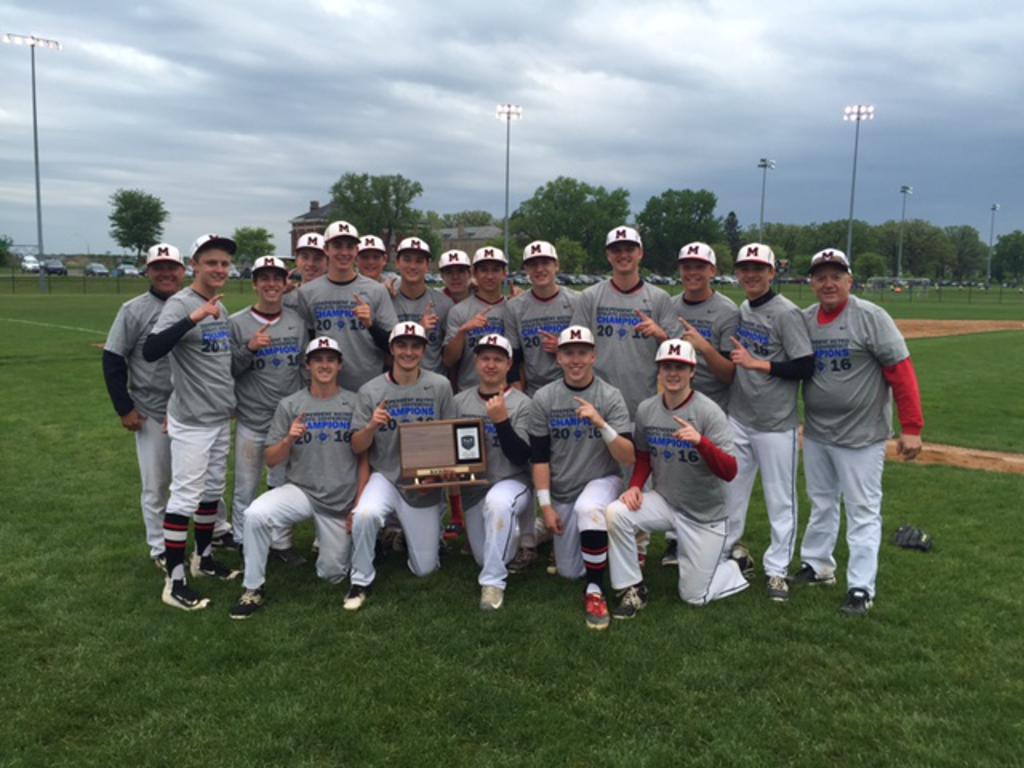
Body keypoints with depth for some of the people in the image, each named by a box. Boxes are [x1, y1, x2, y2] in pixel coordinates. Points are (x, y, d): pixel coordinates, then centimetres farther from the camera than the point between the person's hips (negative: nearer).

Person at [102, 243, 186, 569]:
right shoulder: (134, 310, -6)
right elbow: (113, 360, -6)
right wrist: (124, 408, -9)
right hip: (152, 413, -3)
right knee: (156, 485, 6)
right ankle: (160, 549, 20)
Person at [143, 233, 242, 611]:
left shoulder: (220, 307, 10)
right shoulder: (180, 304, -16)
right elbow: (150, 352, -32)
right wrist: (193, 318, -41)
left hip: (221, 419, 8)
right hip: (191, 422, -8)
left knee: (212, 491, 18)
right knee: (185, 496, -5)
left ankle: (204, 557, 33)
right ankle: (174, 581, 2)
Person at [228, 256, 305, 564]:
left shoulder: (298, 321, 6)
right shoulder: (237, 323, -4)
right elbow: (228, 370, -5)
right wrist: (249, 348, -21)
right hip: (251, 420, -3)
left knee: (283, 485, 13)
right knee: (246, 489, 6)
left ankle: (281, 543, 26)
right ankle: (243, 545, 21)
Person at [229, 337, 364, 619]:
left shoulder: (355, 404, -1)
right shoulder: (289, 405, 0)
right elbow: (271, 461, 0)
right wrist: (289, 440, -20)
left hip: (343, 501, 0)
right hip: (300, 490, 0)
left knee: (332, 575, 4)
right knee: (256, 514, -29)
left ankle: (337, 542, 39)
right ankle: (253, 590, -10)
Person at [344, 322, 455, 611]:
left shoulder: (440, 386, -4)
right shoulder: (370, 391, -4)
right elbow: (357, 447, -2)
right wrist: (372, 426, -23)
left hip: (425, 485, 1)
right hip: (385, 477, -1)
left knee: (424, 568, 5)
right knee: (366, 513, -35)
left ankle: (408, 533, 40)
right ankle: (361, 582, -9)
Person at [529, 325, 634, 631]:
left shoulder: (611, 397, -10)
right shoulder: (543, 398, -6)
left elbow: (629, 458, -17)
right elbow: (539, 457, -2)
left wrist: (601, 424, -31)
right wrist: (546, 506, -7)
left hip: (602, 481, -3)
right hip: (561, 493, 3)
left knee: (588, 510, -39)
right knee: (569, 571, 9)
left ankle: (595, 591, -20)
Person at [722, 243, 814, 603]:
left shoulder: (786, 313, -12)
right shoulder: (740, 311, 10)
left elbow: (806, 367, -17)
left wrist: (756, 363, -20)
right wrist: (732, 357, 5)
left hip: (775, 424, -7)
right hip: (738, 418, 7)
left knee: (780, 499, 2)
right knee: (729, 490, 15)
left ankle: (777, 570, 14)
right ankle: (729, 553, 30)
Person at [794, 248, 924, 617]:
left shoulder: (871, 317, -13)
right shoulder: (804, 320, 2)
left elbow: (901, 371, -15)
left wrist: (911, 428, -18)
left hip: (860, 435, -6)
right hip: (815, 434, 6)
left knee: (863, 512, 2)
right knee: (821, 504, 19)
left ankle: (861, 588, 9)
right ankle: (818, 566, 34)